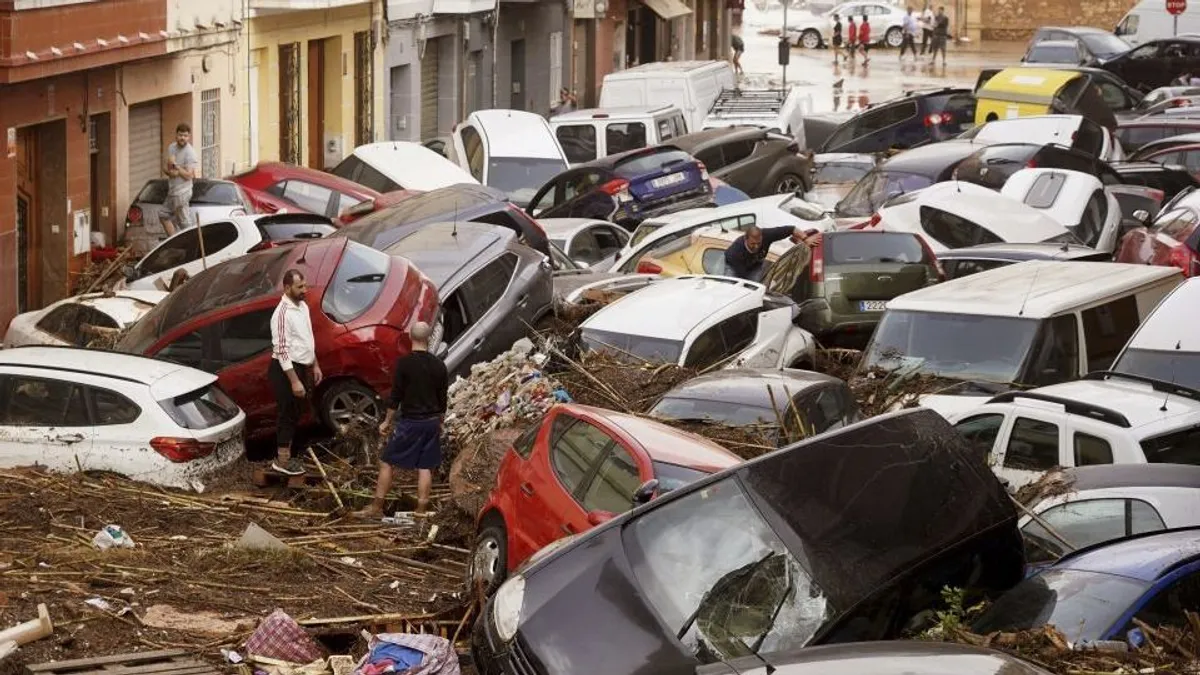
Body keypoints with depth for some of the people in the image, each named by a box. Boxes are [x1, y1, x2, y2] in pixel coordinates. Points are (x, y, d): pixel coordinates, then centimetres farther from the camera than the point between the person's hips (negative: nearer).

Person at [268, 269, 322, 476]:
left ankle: (287, 455, 26)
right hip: (285, 370, -9)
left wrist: (315, 365, 19)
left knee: (294, 414, 16)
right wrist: (294, 381, -25)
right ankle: (282, 461, 8)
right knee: (288, 414, -1)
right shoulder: (283, 314, -23)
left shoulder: (303, 306, 7)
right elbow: (282, 350, -24)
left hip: (301, 367, 9)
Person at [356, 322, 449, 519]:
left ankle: (377, 507, 5)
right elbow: (443, 398, 8)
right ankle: (421, 510, 9)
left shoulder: (404, 363, -12)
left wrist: (387, 421, 0)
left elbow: (396, 395, -10)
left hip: (410, 421, -4)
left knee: (387, 463, 4)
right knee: (425, 467, 9)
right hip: (432, 422, 4)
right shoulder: (439, 365, 1)